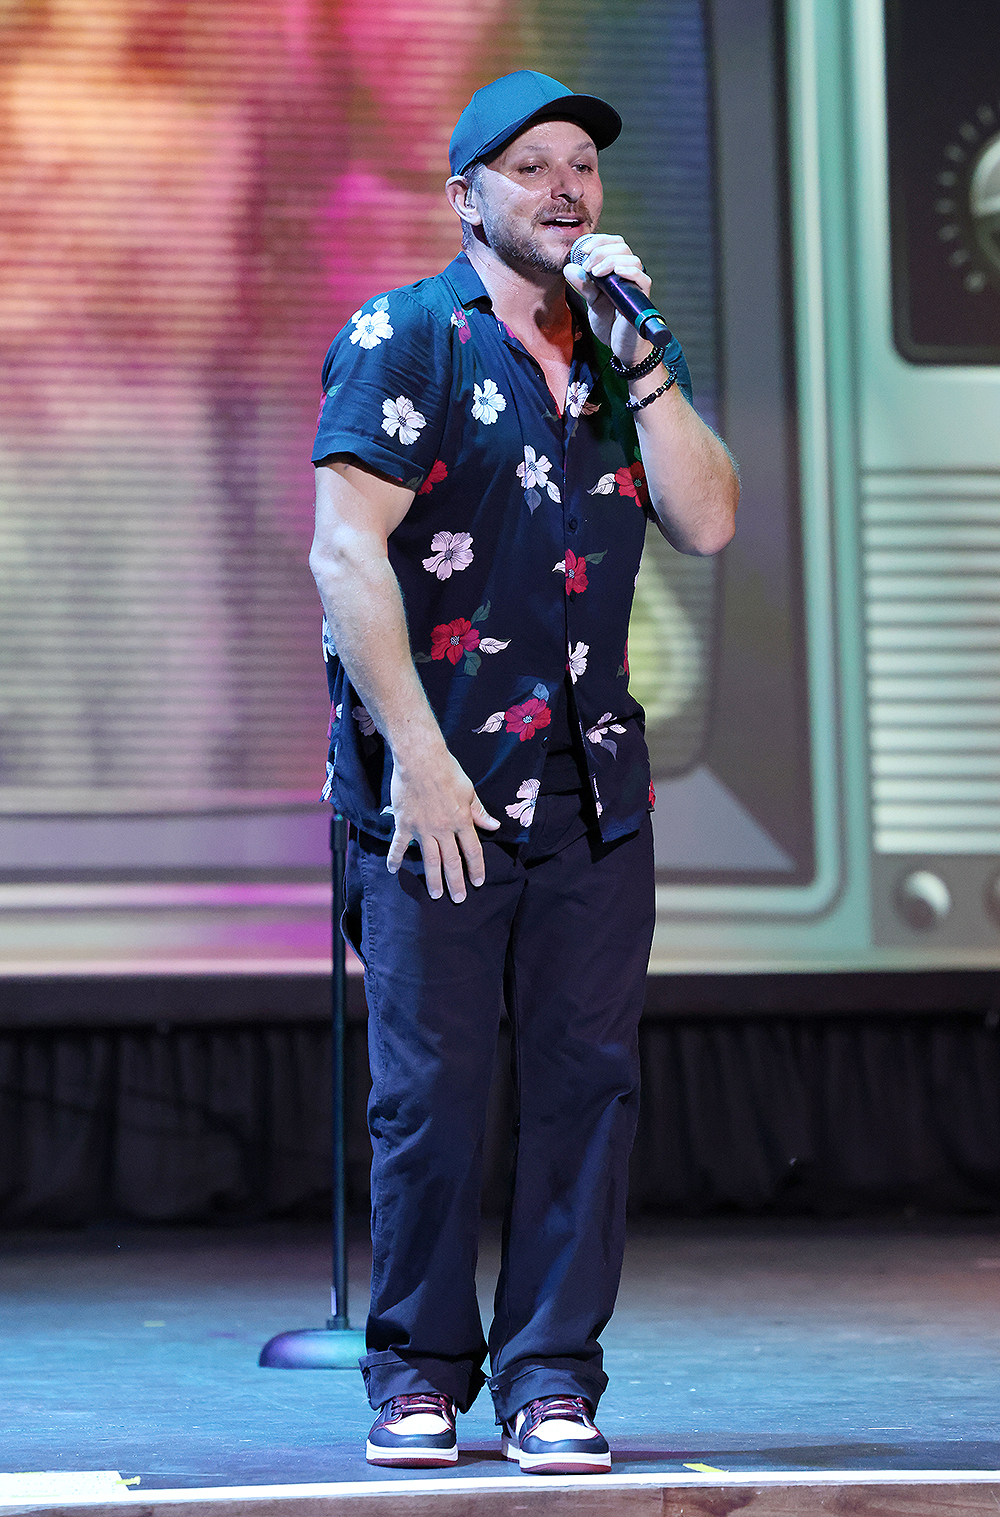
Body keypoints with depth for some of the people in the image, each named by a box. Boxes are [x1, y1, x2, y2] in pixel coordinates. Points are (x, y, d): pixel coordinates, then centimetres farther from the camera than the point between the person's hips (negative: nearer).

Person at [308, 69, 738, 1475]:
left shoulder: (620, 356, 15)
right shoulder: (406, 340, -1)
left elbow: (707, 520, 2)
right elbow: (347, 552, -9)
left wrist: (635, 351, -6)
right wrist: (419, 756, -14)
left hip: (593, 783, 5)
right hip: (439, 781, -4)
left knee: (588, 1079, 1)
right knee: (429, 1091, -2)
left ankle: (553, 1378, 8)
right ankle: (420, 1370, 10)